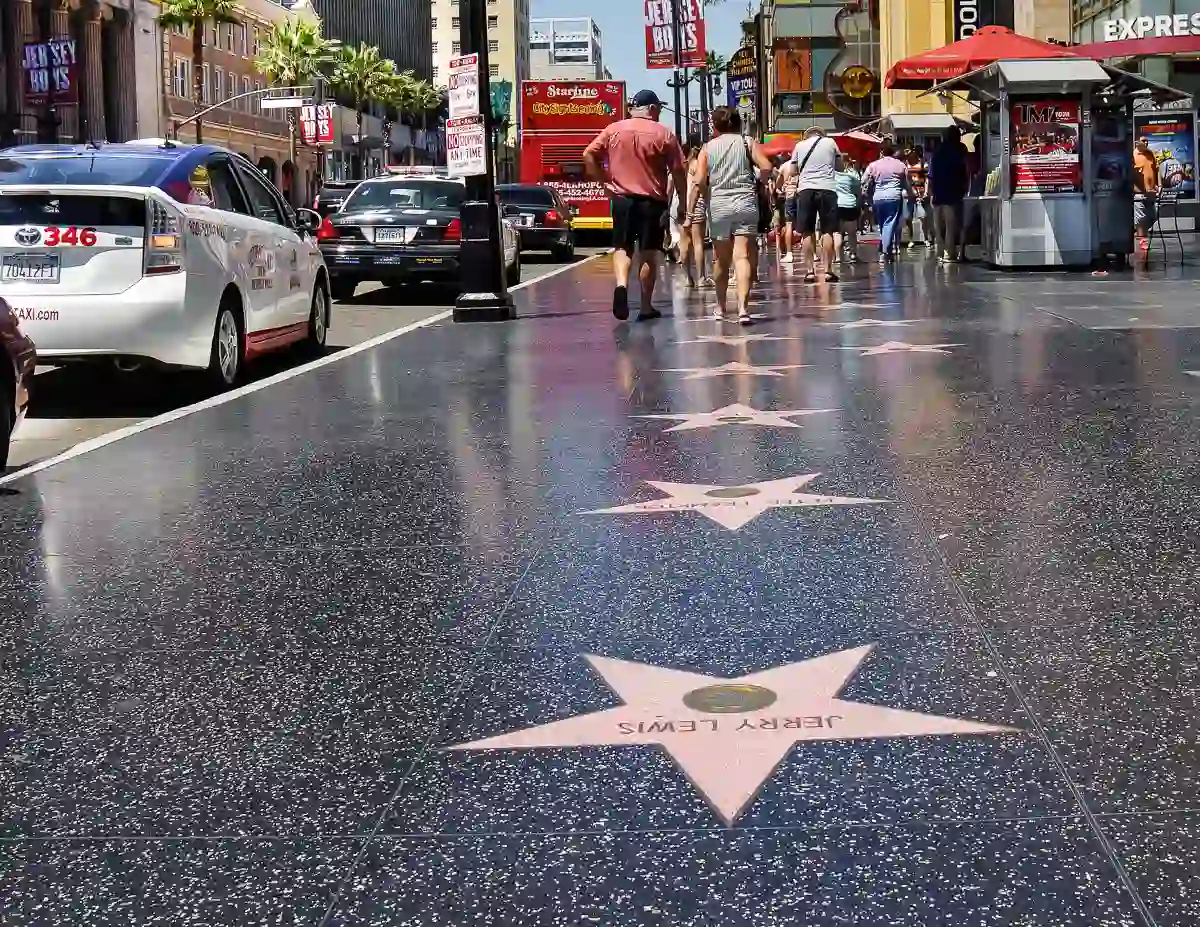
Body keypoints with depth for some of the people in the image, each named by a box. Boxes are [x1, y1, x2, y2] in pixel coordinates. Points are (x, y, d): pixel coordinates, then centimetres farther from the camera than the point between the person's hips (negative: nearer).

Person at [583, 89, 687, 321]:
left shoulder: (613, 130, 3)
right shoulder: (664, 134, -3)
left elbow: (589, 155, -2)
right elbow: (678, 173, -3)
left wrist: (604, 181, 5)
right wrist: (682, 205, 4)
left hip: (622, 198, 2)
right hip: (653, 201, -1)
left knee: (622, 248, 10)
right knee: (649, 253, 6)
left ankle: (621, 284, -18)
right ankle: (646, 307, 9)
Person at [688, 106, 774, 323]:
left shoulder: (708, 148, 8)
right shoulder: (747, 143, 7)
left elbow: (699, 182, -4)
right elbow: (766, 168, -7)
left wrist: (690, 209, -2)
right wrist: (754, 179, 12)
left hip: (718, 206, 1)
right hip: (745, 204, -1)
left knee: (720, 259, 16)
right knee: (743, 257, -10)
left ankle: (721, 307, 30)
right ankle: (743, 307, -26)